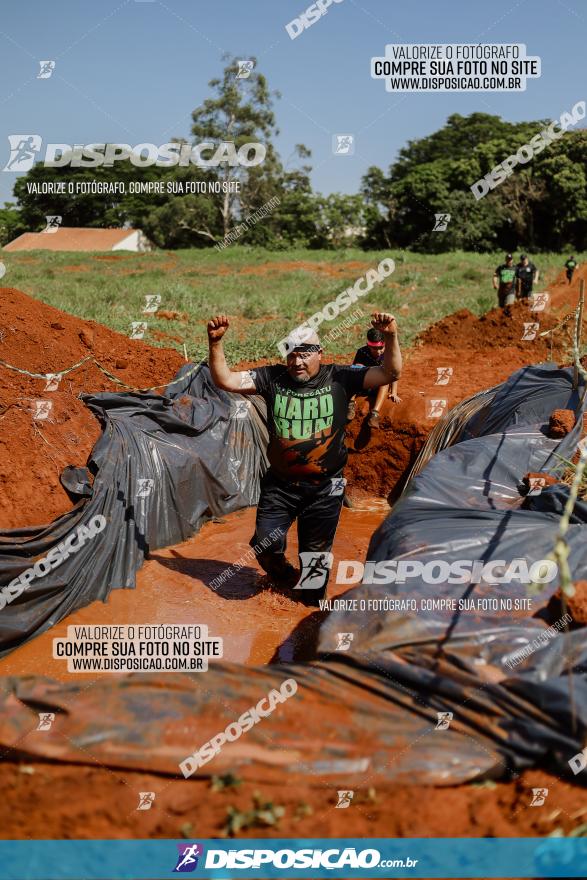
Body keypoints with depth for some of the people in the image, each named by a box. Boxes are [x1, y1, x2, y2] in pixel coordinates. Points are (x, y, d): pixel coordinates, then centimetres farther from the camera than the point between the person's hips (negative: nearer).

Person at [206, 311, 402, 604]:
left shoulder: (339, 378, -7)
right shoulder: (272, 377, -4)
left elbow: (390, 374, -12)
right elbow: (225, 380, -9)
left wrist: (391, 337, -28)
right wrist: (216, 342, -23)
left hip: (325, 487, -1)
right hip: (279, 485, 1)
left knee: (316, 552, 14)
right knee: (265, 545, 4)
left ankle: (313, 601, 40)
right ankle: (284, 576, 39)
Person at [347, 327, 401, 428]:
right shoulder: (362, 352, -12)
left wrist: (394, 393, -23)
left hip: (380, 387, 0)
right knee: (358, 367, -28)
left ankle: (375, 413, -52)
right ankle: (351, 404, -41)